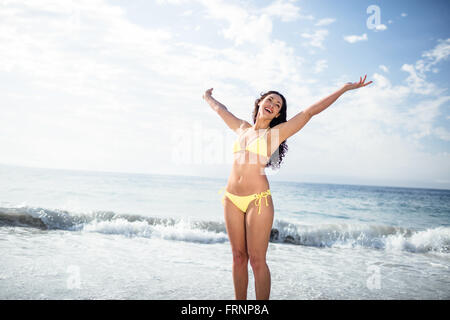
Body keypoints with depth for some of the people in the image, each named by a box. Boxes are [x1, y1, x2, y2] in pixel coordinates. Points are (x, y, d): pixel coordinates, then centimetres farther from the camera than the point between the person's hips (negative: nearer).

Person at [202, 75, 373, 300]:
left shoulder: (276, 132, 5)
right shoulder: (242, 128, 16)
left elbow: (309, 112, 2)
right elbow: (220, 109, 34)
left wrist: (344, 89, 1)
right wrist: (208, 97, 50)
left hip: (258, 199, -4)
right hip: (231, 199, 4)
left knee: (257, 260, -3)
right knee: (238, 257, 8)